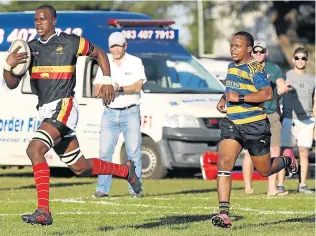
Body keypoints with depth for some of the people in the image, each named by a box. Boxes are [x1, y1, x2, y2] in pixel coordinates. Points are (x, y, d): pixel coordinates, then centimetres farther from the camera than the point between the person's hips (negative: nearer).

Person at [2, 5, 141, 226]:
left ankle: (44, 211, -30)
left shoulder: (70, 42, -2)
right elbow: (12, 84, 7)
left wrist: (107, 81, 2)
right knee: (80, 168, 13)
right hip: (46, 111, 7)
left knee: (35, 149, -27)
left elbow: (99, 53, 13)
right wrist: (8, 66, -13)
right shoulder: (30, 48, 11)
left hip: (63, 107, -7)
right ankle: (126, 170, 38)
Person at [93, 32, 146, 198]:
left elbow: (137, 86, -10)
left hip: (130, 112, -2)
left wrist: (121, 89, -26)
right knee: (105, 152, -4)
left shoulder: (135, 62, 2)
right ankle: (102, 188, -1)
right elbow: (97, 89, 6)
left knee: (134, 152, -4)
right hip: (109, 113, 2)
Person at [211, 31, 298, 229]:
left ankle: (287, 159, 45)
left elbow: (267, 94, -27)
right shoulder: (231, 67, 11)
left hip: (255, 125, -6)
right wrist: (224, 100, 11)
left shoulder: (255, 69, -14)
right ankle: (224, 213, -21)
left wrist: (240, 97, -29)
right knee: (224, 162, -16)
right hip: (232, 123, 6)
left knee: (265, 171, 9)